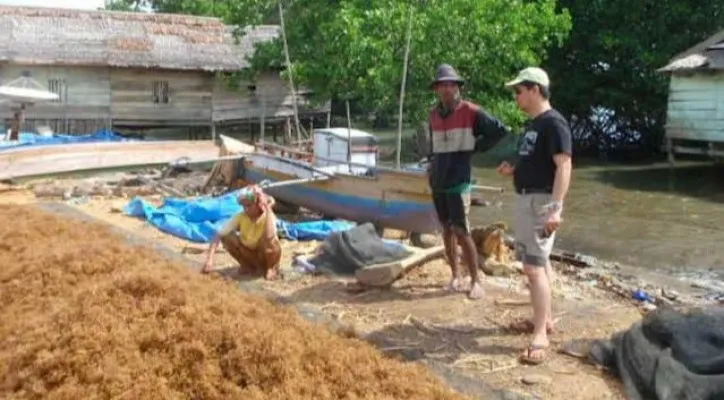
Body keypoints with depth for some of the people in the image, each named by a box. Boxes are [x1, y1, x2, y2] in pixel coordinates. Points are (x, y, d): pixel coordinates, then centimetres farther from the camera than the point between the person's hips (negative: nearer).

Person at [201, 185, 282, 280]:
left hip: (267, 255, -4)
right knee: (227, 237, -19)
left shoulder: (268, 216, -26)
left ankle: (271, 268, -6)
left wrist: (268, 208, -41)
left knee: (269, 241, -37)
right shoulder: (240, 217, -18)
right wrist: (209, 258, -36)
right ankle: (248, 266, 1)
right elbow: (219, 235, -23)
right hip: (250, 252, 4)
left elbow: (269, 236, -47)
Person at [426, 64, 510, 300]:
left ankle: (475, 281, 3)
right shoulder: (434, 114, 10)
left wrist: (476, 147, -4)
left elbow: (500, 131, -9)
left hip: (458, 182, -6)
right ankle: (455, 276, 20)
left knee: (461, 232, -6)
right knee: (447, 230, 10)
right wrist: (431, 162, 14)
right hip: (437, 182, 6)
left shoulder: (470, 112, -9)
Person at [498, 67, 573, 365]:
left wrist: (555, 208, -30)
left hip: (541, 201, -10)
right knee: (539, 262, 17)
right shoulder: (533, 123, 14)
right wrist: (514, 169, 8)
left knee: (534, 267, -12)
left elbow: (563, 166, -23)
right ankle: (545, 319, 29)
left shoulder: (553, 123, -16)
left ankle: (540, 335, -9)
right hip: (524, 199, 10)